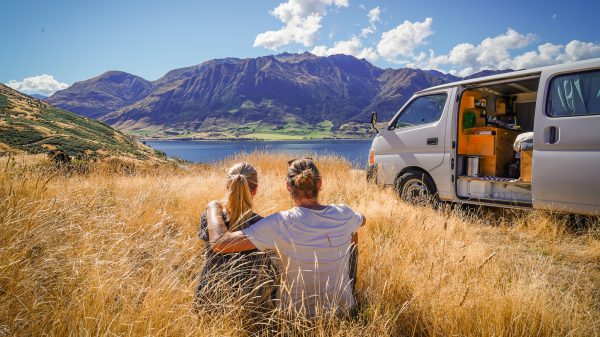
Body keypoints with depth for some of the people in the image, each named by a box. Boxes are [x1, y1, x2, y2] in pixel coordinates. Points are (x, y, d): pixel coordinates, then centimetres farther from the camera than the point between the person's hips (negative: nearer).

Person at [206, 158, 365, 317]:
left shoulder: (281, 224, -23)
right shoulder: (344, 215, -12)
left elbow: (219, 243, -23)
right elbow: (362, 220, 14)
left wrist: (214, 207, -6)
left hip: (299, 314, -2)